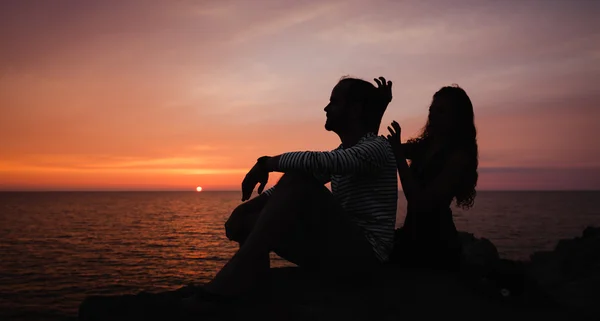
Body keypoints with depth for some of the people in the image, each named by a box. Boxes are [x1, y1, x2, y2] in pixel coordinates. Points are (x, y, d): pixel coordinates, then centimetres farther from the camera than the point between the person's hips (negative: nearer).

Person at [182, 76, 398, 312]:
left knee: (297, 180, -26)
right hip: (338, 250, 8)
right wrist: (249, 206, -2)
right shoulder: (342, 153, 17)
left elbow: (317, 162, -27)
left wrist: (266, 163, -15)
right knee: (250, 220, -2)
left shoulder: (377, 147, -9)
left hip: (365, 252, -8)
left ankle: (225, 287, -26)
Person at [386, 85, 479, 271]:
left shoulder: (459, 155, -15)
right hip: (412, 235, 7)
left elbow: (420, 202, -22)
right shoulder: (423, 146, 6)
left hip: (437, 241, -6)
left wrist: (398, 154, -22)